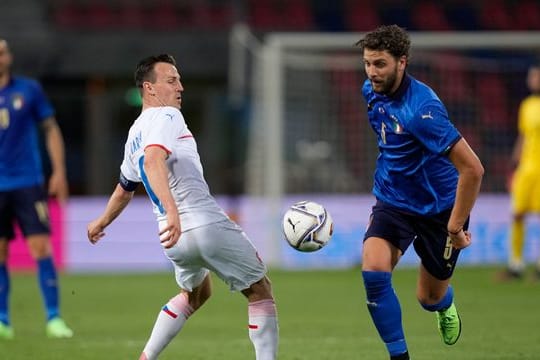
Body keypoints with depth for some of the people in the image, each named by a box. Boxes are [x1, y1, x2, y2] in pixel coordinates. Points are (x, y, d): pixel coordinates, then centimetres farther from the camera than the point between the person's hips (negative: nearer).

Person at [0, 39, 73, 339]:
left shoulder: (29, 90, 3)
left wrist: (59, 171, 1)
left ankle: (54, 318, -6)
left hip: (28, 182, -1)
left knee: (41, 247, -9)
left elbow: (51, 129, 8)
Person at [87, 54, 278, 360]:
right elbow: (154, 161, -27)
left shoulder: (135, 134, 19)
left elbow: (125, 188, 34)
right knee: (260, 290, 7)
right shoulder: (167, 117, -7)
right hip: (207, 224, -8)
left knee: (195, 294, 33)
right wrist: (172, 210, -38)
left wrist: (102, 223, 52)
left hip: (175, 236, 8)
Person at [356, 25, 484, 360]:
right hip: (393, 203, 5)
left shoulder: (421, 109, -31)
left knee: (430, 298, 12)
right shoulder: (373, 92, -7)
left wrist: (455, 226, -25)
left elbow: (472, 169, -32)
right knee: (373, 272, -21)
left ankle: (445, 306, 50)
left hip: (438, 207, -5)